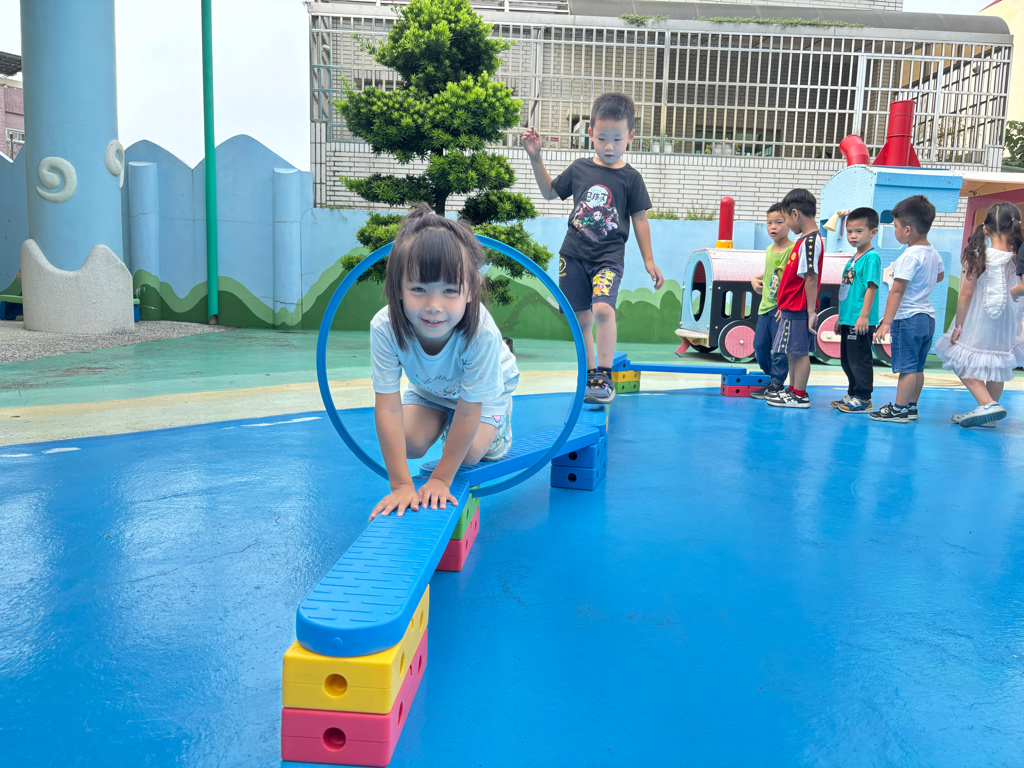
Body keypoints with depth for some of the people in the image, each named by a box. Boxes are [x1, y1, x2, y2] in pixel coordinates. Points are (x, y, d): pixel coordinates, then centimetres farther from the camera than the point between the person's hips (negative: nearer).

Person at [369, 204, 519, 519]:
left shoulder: (482, 332, -45)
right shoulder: (384, 327, -39)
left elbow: (468, 412, -35)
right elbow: (387, 408, -35)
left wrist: (441, 479, -29)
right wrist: (401, 485, -36)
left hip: (485, 390, -2)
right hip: (428, 388, 2)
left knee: (470, 453, -16)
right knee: (410, 443, -14)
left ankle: (495, 429, 18)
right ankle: (443, 420, 18)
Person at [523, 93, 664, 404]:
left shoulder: (630, 177, -1)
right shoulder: (579, 168, 5)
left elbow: (639, 219, 4)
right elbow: (550, 192, 20)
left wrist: (649, 261, 4)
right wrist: (535, 158, 11)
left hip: (609, 256, -3)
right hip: (574, 254, 3)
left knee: (603, 308, -25)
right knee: (581, 318, 7)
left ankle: (605, 377, -17)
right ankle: (591, 376, 20)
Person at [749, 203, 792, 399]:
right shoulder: (769, 250, 13)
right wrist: (756, 280, 10)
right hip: (765, 306, 8)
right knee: (760, 345, 11)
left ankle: (776, 384, 7)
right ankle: (773, 379, 26)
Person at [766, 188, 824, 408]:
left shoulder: (810, 241, -18)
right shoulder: (805, 239, 14)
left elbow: (811, 278, -21)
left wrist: (811, 312, -21)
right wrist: (784, 306, 21)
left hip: (799, 311, -10)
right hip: (792, 309, 10)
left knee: (799, 351, -3)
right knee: (793, 352, 17)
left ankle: (800, 396, 4)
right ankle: (792, 390, 27)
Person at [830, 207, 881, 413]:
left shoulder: (871, 257, -11)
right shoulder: (854, 258, 16)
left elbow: (871, 287, -17)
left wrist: (864, 315, -22)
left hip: (861, 321, -9)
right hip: (848, 319, 10)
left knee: (859, 359, -4)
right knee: (847, 360, 16)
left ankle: (864, 400, 4)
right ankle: (852, 395, 27)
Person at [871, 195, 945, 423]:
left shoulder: (909, 257, -19)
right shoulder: (933, 253, 9)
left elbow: (897, 292, -23)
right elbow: (940, 275, 30)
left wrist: (886, 322, -24)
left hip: (908, 318, -9)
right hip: (928, 316, 9)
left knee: (906, 366, -5)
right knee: (917, 367, 15)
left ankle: (899, 410, 0)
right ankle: (911, 406, 23)